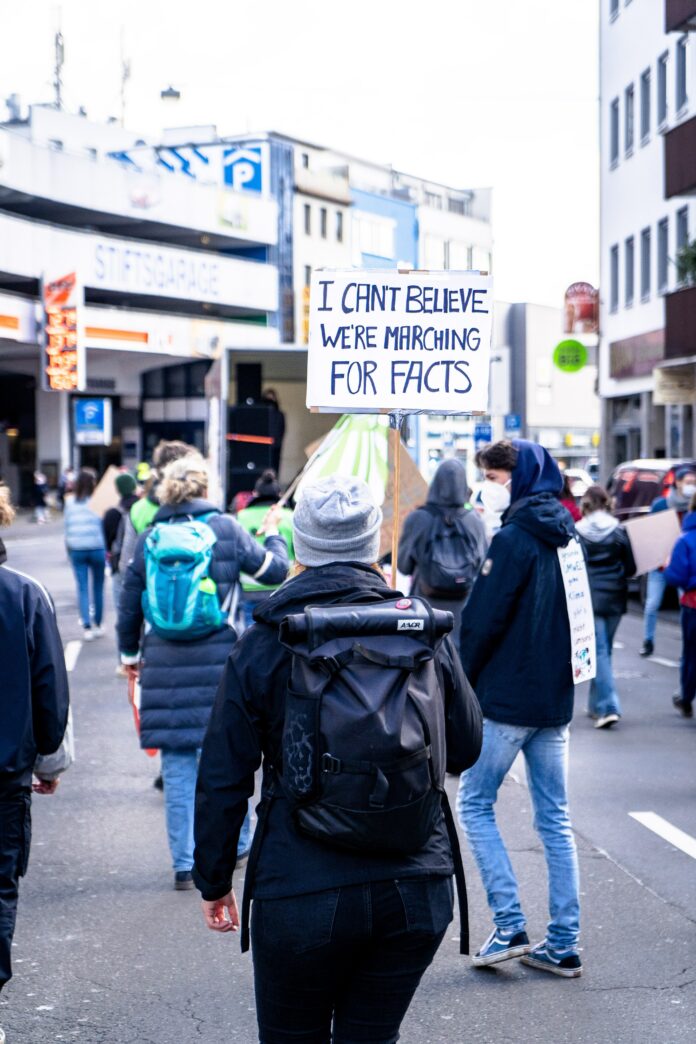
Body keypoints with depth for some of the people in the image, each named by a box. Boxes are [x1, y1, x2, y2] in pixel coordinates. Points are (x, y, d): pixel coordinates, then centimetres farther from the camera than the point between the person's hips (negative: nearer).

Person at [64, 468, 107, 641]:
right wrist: (107, 550, 1)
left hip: (76, 549, 2)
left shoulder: (70, 503, 0)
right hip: (96, 548, -2)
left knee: (82, 588, 4)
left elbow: (68, 526, 5)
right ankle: (98, 625, 19)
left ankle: (87, 627, -5)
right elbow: (105, 526, -7)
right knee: (98, 588, 12)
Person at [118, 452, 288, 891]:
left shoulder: (149, 538, 5)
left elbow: (130, 605, 11)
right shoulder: (226, 529, -1)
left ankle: (184, 864, 7)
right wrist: (273, 534, 29)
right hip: (219, 657, -2)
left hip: (165, 663, 2)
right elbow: (275, 570, 9)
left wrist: (131, 653, 26)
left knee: (178, 766, 5)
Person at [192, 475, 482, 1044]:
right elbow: (465, 747, 11)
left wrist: (214, 883, 8)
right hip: (416, 886, 3)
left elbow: (223, 780, -3)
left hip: (302, 891, -2)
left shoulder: (262, 646, -5)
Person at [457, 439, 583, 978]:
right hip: (555, 697, 8)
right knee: (555, 819, 9)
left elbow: (482, 620, -16)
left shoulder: (513, 538, -14)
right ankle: (563, 944, 11)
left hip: (507, 699, -8)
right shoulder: (564, 536, 11)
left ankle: (511, 927, -3)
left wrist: (459, 681, -4)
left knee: (475, 804, 5)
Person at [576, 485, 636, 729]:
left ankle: (608, 707, -14)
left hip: (589, 598, -3)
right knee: (604, 650, 16)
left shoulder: (577, 532, -7)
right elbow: (630, 568, 0)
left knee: (598, 651, -2)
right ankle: (597, 704, 25)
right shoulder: (619, 531, -2)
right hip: (614, 598, 3)